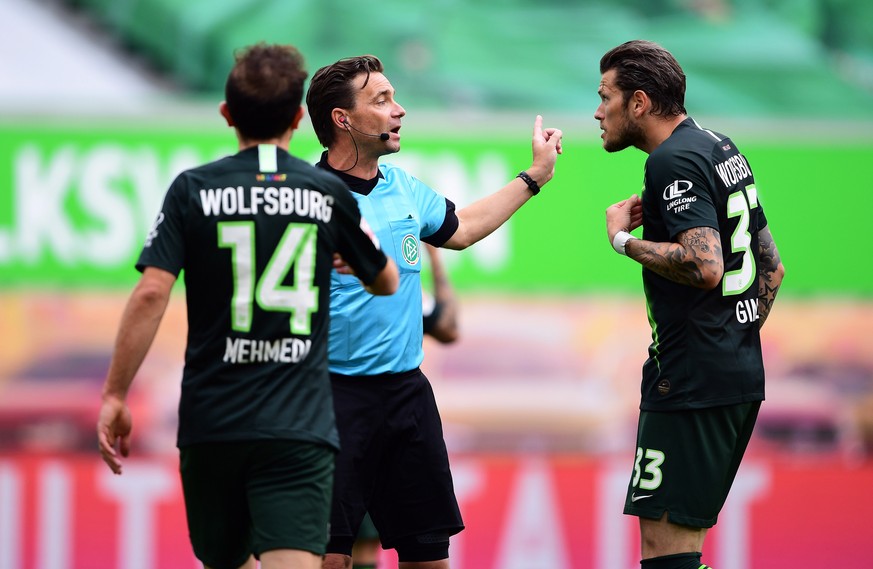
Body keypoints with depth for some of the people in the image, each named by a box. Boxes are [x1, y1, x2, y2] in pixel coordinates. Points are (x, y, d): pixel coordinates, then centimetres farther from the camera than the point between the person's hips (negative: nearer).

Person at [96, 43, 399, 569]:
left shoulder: (194, 190, 1)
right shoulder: (328, 193, 4)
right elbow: (386, 282, 20)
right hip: (300, 427, -1)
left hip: (210, 423, 1)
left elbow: (151, 294, -8)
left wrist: (115, 396, -2)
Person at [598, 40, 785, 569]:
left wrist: (625, 239, -13)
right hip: (742, 376, 10)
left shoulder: (674, 161, -13)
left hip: (691, 381, -10)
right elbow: (772, 267, 24)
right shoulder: (722, 148, 18)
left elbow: (705, 265, -26)